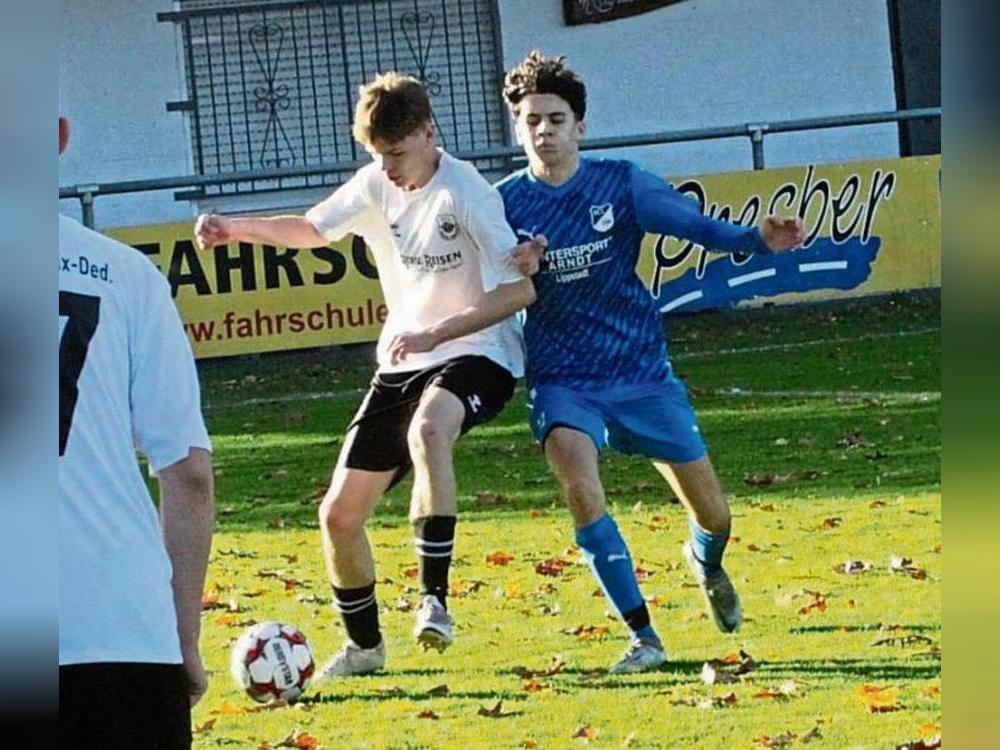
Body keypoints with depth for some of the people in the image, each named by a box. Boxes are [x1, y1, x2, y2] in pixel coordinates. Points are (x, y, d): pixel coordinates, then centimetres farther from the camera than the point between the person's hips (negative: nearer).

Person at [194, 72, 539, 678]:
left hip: (477, 356, -7)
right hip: (402, 364, 7)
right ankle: (364, 646, 26)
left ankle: (435, 600, -40)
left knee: (428, 430, -43)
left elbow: (522, 289, -21)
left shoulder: (467, 194, -17)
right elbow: (313, 228, 20)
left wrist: (434, 333, -28)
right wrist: (238, 229, 2)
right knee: (339, 514, 4)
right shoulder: (376, 186, 3)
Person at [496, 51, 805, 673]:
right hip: (562, 382, -1)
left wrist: (759, 240, -31)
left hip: (642, 371, 1)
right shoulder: (504, 203, -4)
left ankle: (707, 564, 46)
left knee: (713, 515, 6)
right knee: (579, 486, -29)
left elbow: (698, 225, -11)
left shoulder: (621, 183, -5)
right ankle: (643, 637, -21)